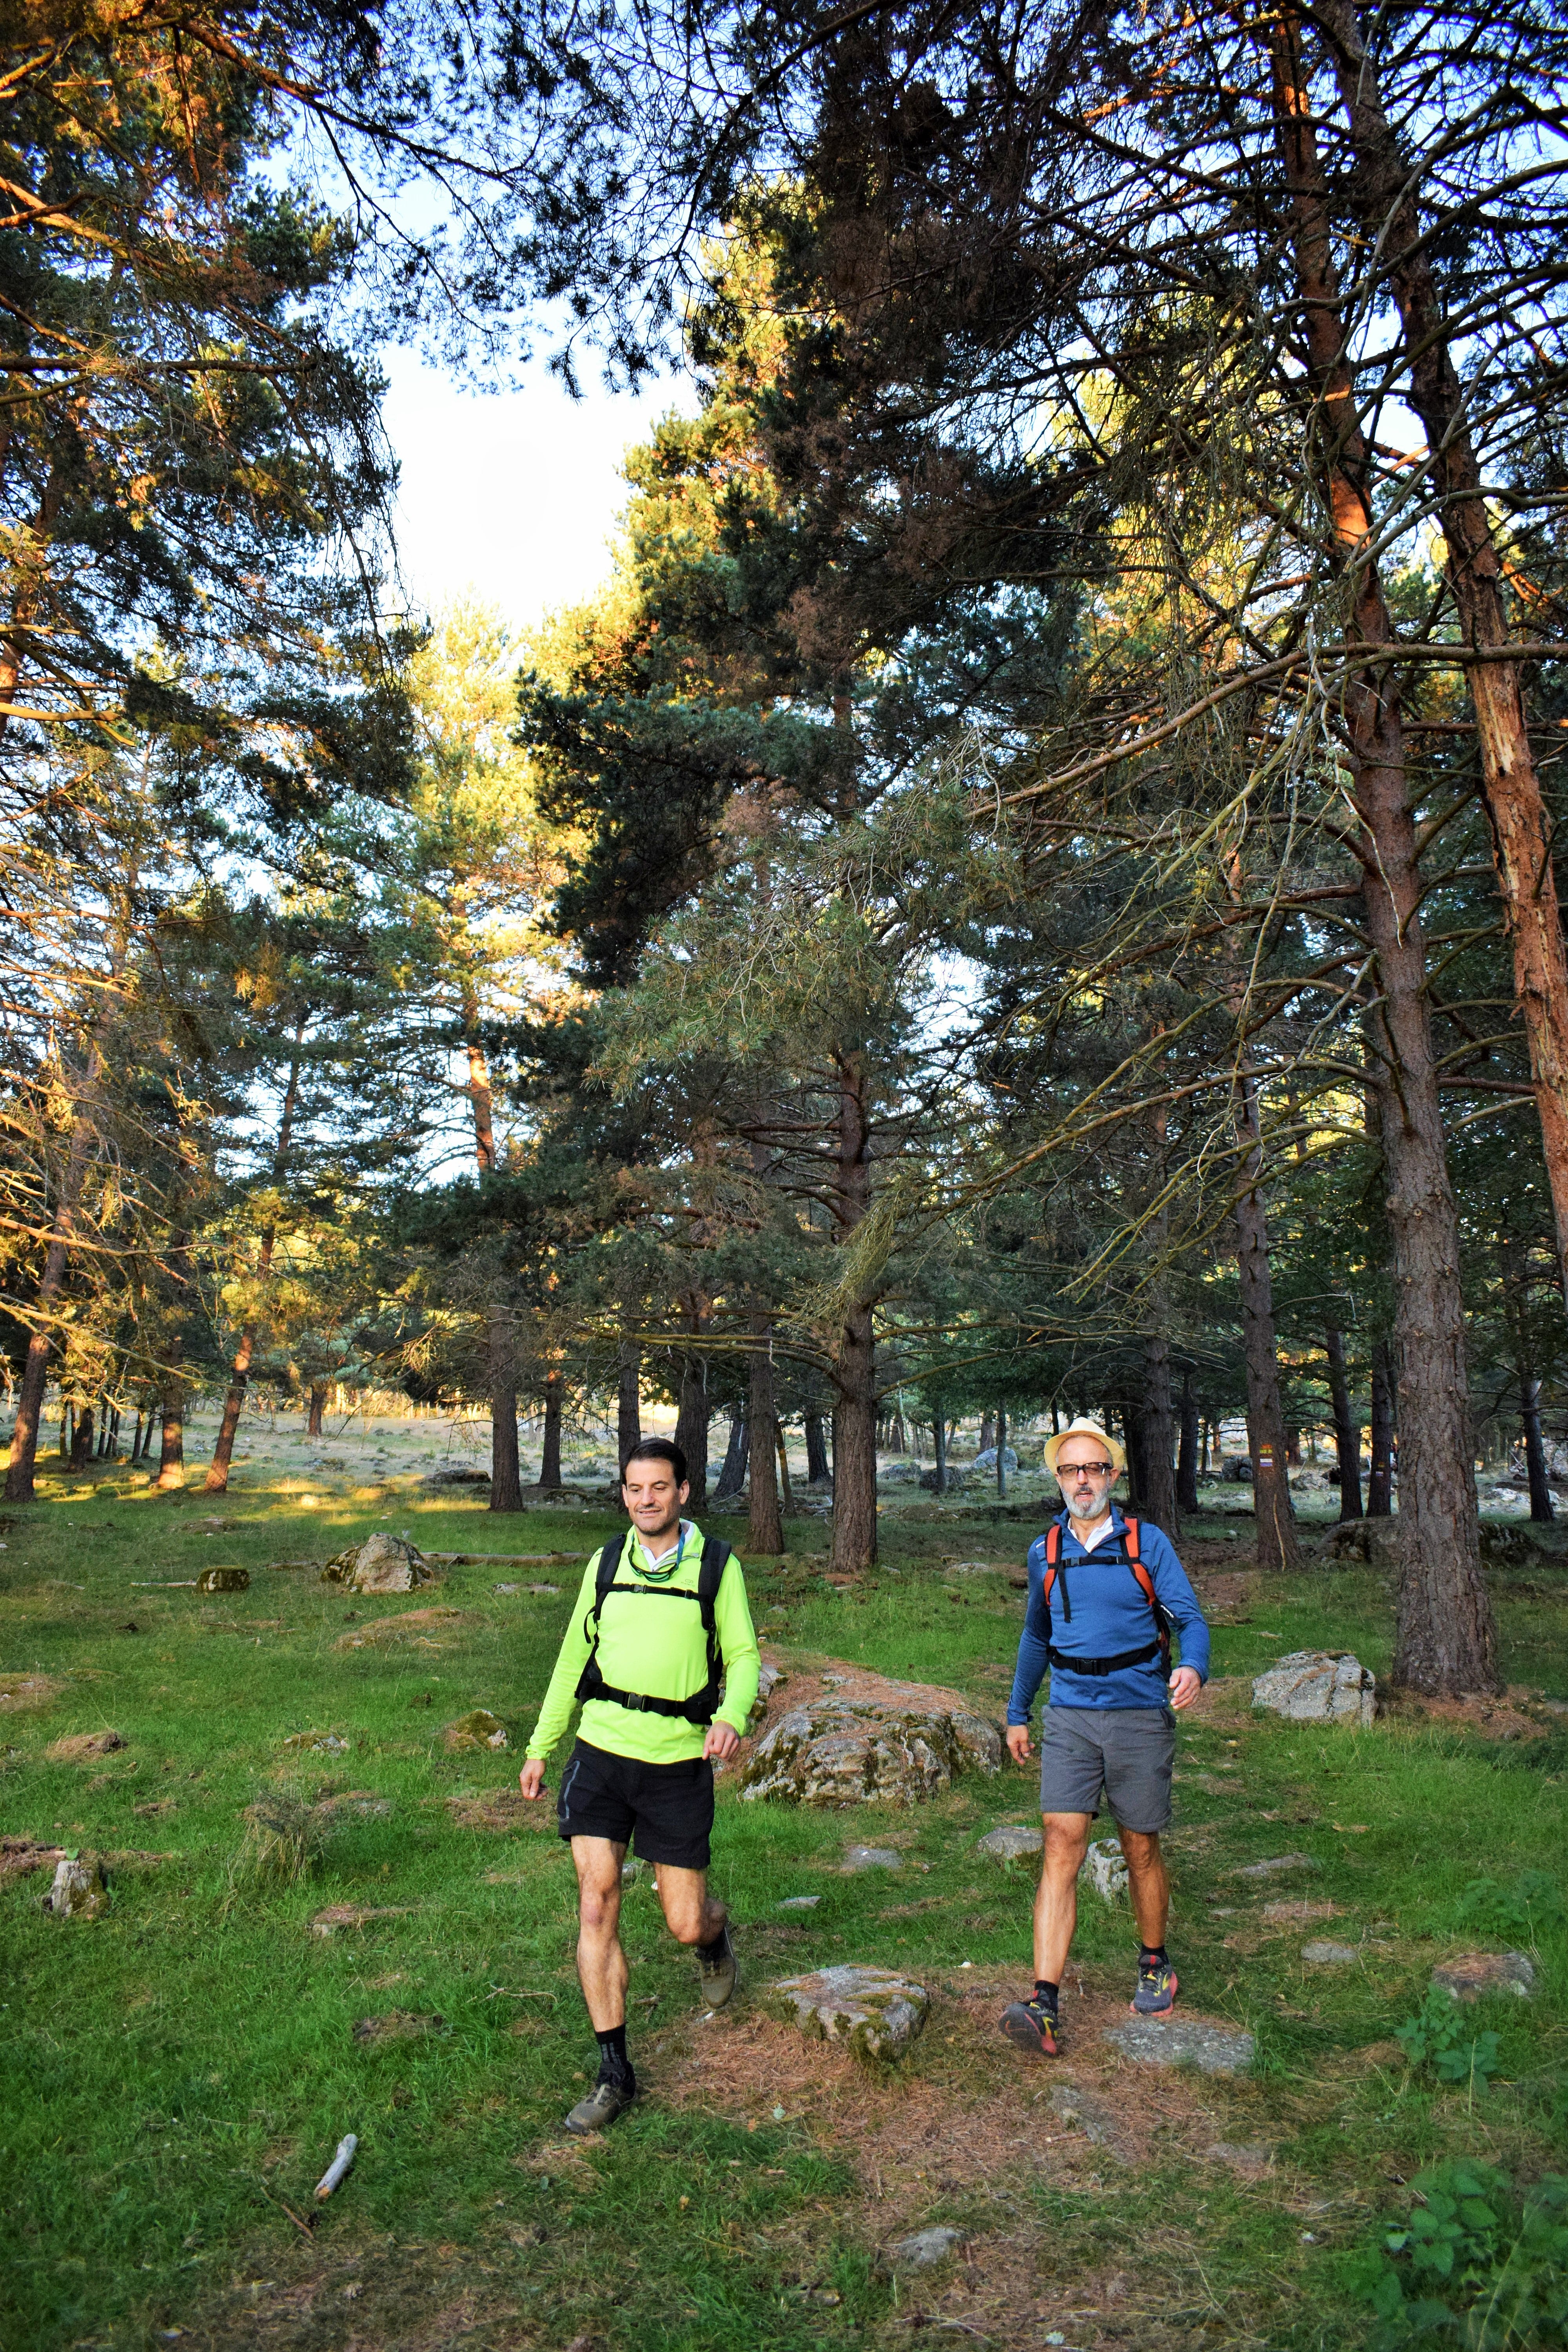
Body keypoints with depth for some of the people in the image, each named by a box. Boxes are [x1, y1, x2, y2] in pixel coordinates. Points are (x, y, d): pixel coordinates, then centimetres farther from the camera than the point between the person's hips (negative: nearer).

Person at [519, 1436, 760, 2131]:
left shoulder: (716, 1565, -4)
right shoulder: (606, 1562, 4)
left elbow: (743, 1656, -1)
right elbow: (575, 1656, 14)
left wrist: (732, 1717, -22)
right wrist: (539, 1748, 16)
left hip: (678, 1764, -2)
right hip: (600, 1755, 2)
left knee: (686, 1924, 4)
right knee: (596, 1907, -5)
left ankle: (714, 1935, 42)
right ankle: (615, 2074, 11)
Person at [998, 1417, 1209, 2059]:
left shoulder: (1147, 1543, -3)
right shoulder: (1045, 1552, 6)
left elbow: (1191, 1619, -6)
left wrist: (1193, 1668, -28)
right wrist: (1017, 1712, 22)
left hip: (1140, 1716, -1)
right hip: (1070, 1717, 2)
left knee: (1140, 1850, 12)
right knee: (1061, 1846, -9)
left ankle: (1155, 1966, 37)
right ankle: (1044, 2010, -11)